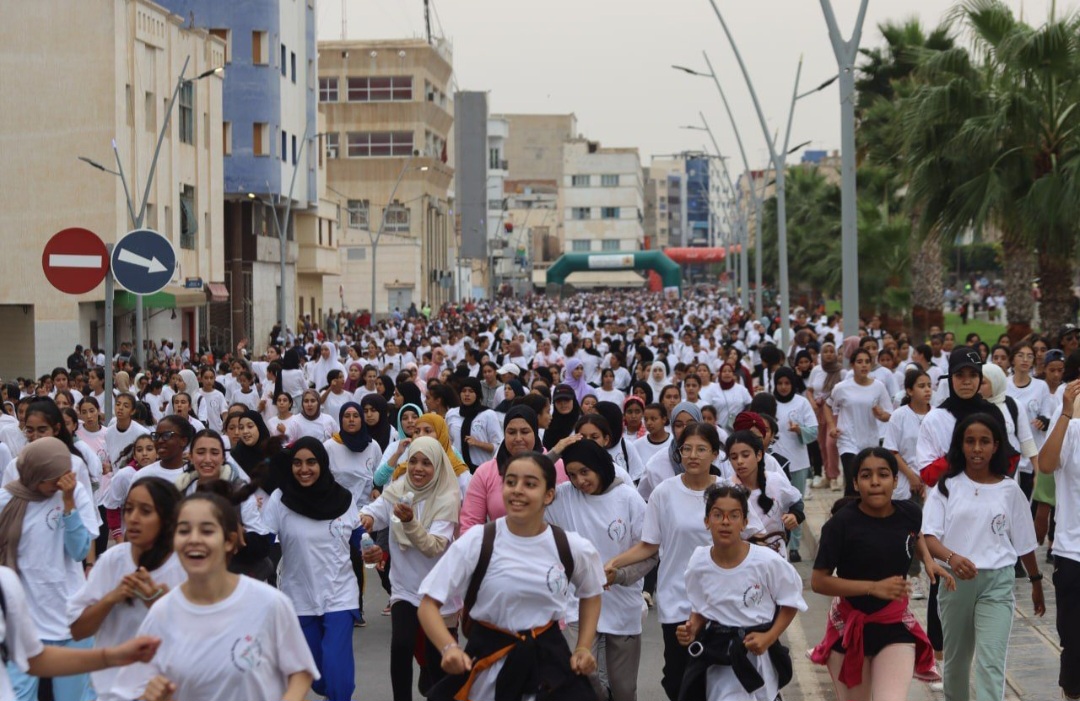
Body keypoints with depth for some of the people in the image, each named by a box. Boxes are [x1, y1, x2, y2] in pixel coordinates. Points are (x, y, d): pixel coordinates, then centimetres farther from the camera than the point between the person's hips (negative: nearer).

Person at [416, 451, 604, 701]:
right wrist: (449, 648, -28)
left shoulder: (573, 548, -5)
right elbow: (429, 604, -11)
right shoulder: (475, 543, -12)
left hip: (549, 659, 1)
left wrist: (584, 648, 3)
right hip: (488, 661, -1)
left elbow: (591, 595, 16)